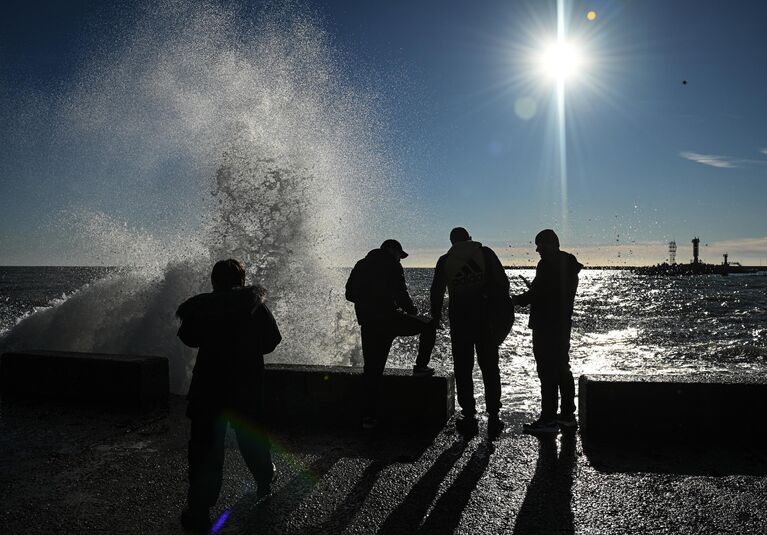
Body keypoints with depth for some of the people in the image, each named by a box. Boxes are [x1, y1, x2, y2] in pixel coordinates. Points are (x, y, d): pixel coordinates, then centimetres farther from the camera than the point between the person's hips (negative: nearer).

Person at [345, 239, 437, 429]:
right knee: (428, 325, 16)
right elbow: (401, 294, -10)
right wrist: (412, 310, 8)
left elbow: (349, 294, 16)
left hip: (367, 324, 6)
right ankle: (421, 366, 15)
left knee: (372, 368, 9)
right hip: (389, 319, -6)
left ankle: (369, 415, 8)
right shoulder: (392, 265, -2)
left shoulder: (361, 265, 17)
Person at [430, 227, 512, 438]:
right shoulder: (485, 253, 4)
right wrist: (501, 308, 8)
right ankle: (493, 416, 7)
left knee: (463, 370, 7)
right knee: (490, 368, 8)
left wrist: (436, 316, 15)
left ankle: (469, 416, 7)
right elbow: (502, 282, -1)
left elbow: (437, 291, 5)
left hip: (459, 319, 0)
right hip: (486, 318, 1)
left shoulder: (445, 260, 5)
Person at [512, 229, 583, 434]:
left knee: (547, 372, -6)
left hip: (546, 326, -10)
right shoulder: (569, 264, 14)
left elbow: (535, 293, -19)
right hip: (563, 324, 10)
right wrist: (528, 296, 20)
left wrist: (517, 299, -2)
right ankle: (567, 414, 23)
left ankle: (548, 419, -3)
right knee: (562, 369, 16)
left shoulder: (548, 264, -16)